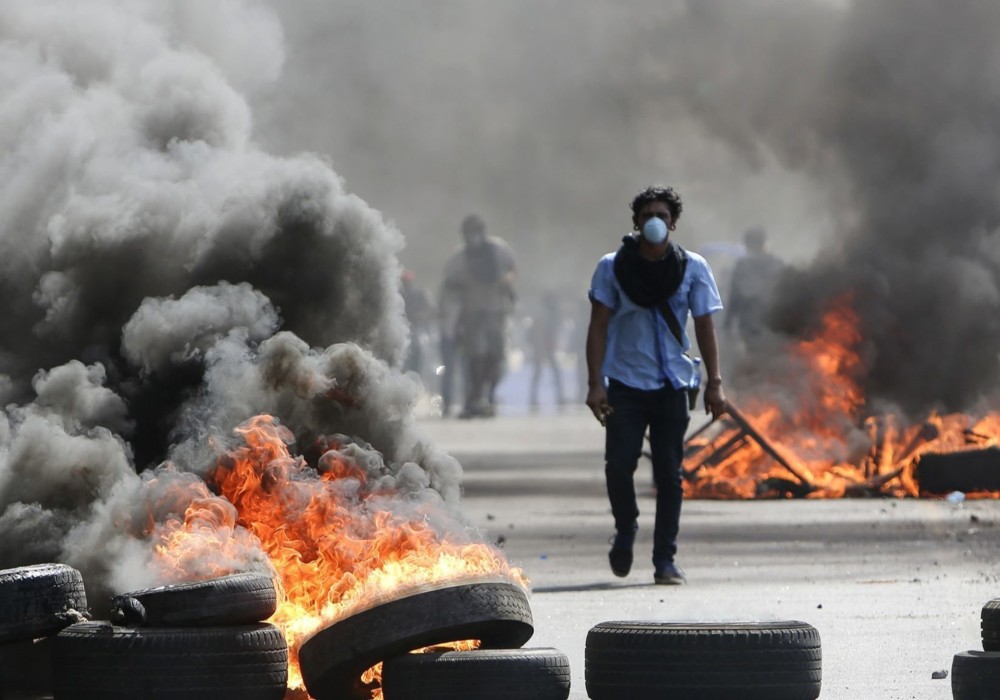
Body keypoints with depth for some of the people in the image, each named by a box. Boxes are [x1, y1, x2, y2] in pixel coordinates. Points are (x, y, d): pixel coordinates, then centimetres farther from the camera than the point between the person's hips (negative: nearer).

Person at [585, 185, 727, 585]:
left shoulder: (692, 268, 3)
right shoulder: (613, 268, 0)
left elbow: (704, 327, 7)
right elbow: (598, 326, 1)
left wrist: (714, 383, 0)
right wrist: (595, 383, -7)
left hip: (672, 384, 1)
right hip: (625, 383, -1)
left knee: (669, 473, 0)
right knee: (619, 464, -11)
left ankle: (665, 559, 6)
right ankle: (625, 530, 18)